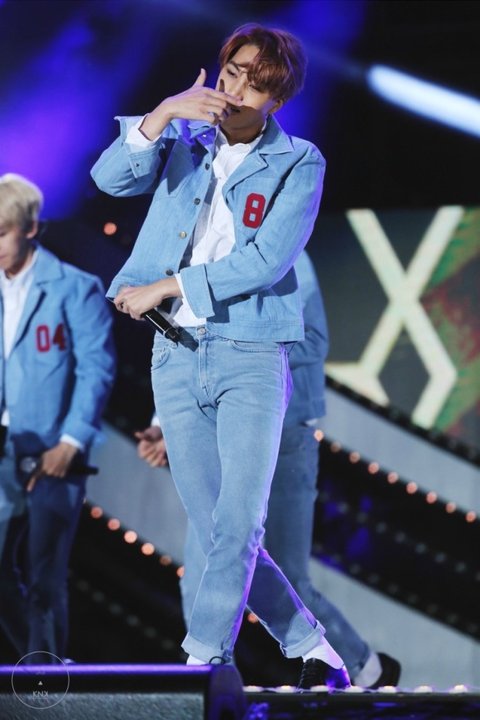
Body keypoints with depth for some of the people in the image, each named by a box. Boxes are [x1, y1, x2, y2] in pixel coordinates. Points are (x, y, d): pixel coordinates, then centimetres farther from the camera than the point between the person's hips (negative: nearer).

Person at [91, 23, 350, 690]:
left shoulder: (298, 162, 1)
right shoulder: (184, 139, 12)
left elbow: (266, 260, -10)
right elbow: (111, 178, -4)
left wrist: (167, 288, -10)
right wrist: (162, 115, -18)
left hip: (252, 355, -3)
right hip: (177, 354, 3)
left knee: (238, 526, -15)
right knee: (217, 534, 3)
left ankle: (202, 662, -17)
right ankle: (313, 650, 13)